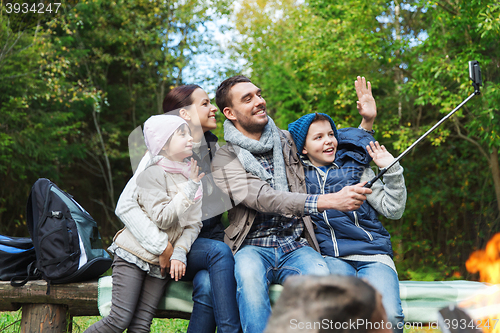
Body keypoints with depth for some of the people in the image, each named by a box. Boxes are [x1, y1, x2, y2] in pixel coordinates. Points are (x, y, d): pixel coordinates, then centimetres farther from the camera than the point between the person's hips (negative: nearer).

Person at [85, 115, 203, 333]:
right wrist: (188, 190, -15)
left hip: (162, 263, 5)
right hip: (134, 254, -5)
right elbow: (162, 219, -18)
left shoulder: (192, 176, 10)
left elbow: (194, 224, 6)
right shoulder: (153, 173, -9)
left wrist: (179, 253, -9)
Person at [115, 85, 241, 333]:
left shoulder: (216, 150, 9)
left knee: (207, 285, -30)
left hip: (211, 236, 4)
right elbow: (126, 206, -17)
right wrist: (162, 246, -26)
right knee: (219, 251, -33)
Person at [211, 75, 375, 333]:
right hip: (253, 247, -3)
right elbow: (265, 199, -17)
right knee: (249, 273, -38)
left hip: (297, 247, 3)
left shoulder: (287, 142, 16)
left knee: (319, 273, -32)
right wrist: (329, 200, -30)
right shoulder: (225, 160, -1)